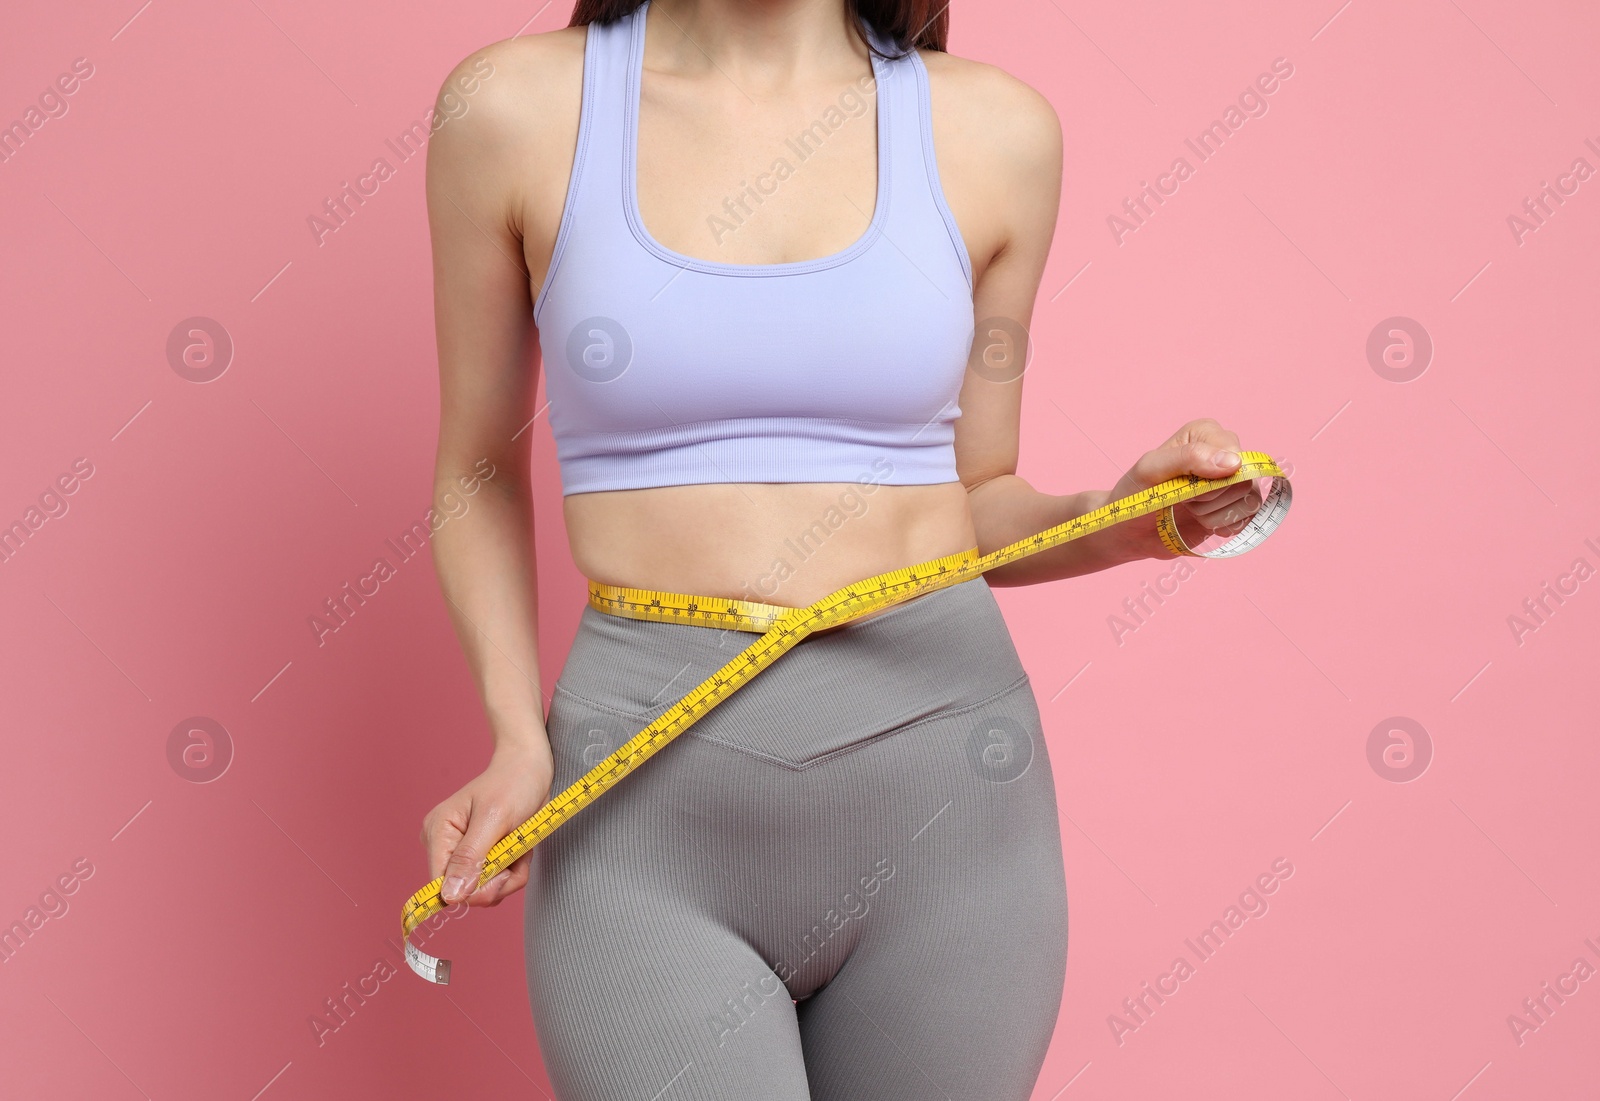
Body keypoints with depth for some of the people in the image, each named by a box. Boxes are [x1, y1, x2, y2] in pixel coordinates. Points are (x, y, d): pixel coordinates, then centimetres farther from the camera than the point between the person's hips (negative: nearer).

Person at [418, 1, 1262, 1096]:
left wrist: (1123, 520, -8)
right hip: (645, 805, -1)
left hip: (946, 796, 2)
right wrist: (518, 739, -3)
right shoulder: (518, 107, -1)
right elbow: (480, 470, 9)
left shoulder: (996, 129, 2)